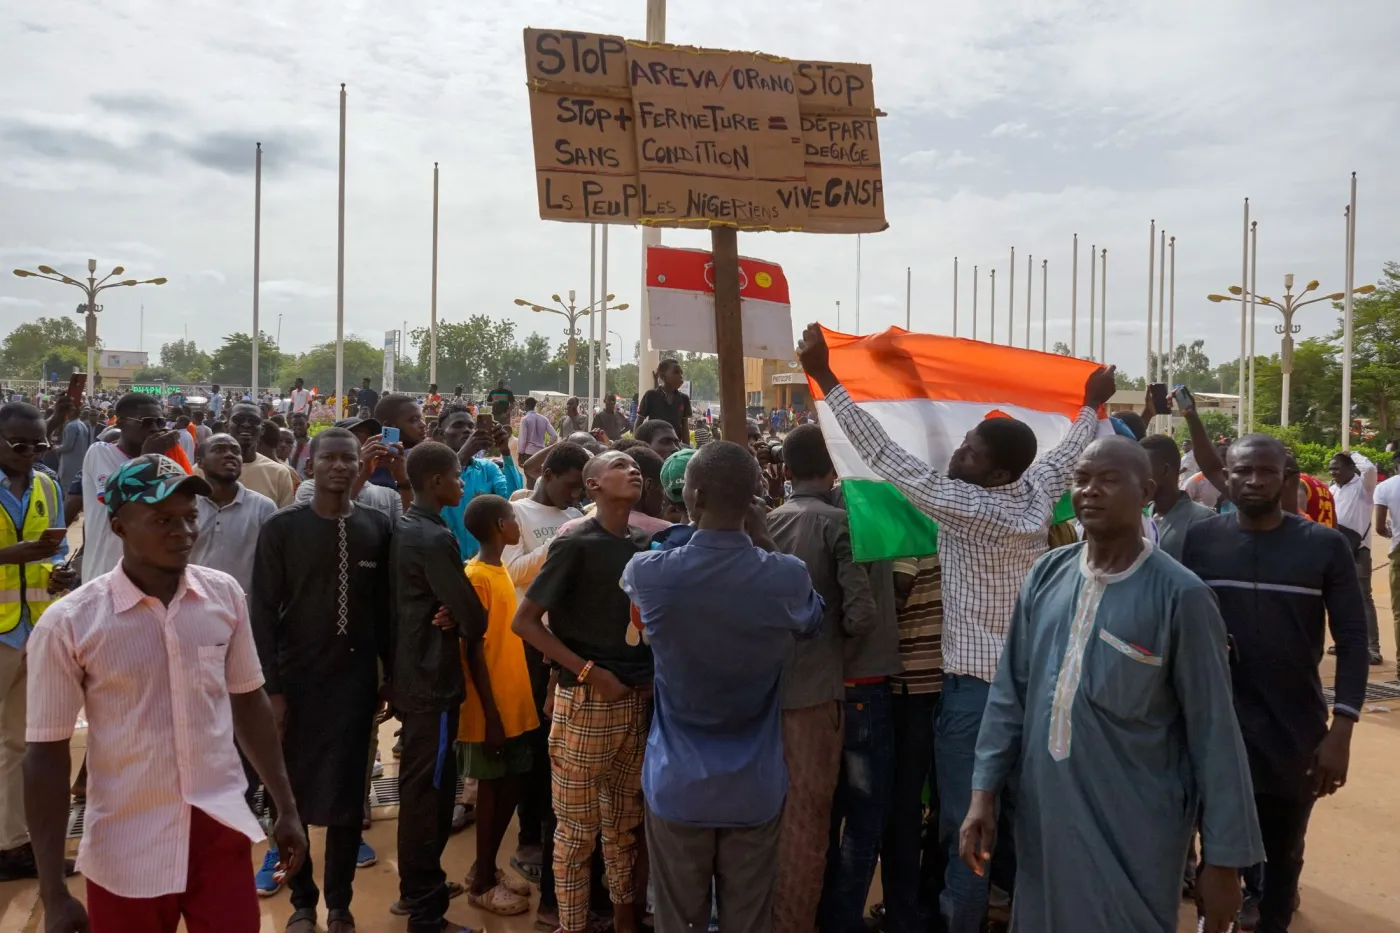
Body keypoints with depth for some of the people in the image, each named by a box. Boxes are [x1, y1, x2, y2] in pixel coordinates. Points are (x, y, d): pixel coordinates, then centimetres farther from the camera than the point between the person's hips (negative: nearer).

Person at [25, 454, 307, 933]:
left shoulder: (224, 595, -3)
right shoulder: (69, 623, -12)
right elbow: (46, 754, -7)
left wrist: (286, 807, 10)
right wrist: (53, 893, -6)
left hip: (222, 831, 2)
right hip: (126, 852, -2)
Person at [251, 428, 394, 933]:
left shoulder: (376, 528, 1)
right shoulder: (281, 528, -4)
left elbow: (385, 607, 6)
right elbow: (263, 611, -5)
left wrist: (392, 674, 6)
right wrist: (271, 688, -8)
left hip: (355, 679, 1)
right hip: (296, 679, -1)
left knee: (348, 793, 6)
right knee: (292, 792, 8)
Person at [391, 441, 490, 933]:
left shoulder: (402, 529, 8)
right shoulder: (436, 538, -20)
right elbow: (475, 617, -19)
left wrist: (450, 618, -7)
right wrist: (462, 626, 2)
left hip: (411, 672, 10)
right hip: (433, 680, -10)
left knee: (420, 786, 20)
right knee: (427, 791, -1)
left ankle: (418, 886, 35)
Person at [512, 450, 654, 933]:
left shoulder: (646, 547, 5)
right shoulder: (576, 545, -11)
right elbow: (524, 621, -12)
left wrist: (654, 676, 0)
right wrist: (589, 671, -15)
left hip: (639, 700, 5)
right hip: (587, 702, -5)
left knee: (626, 819, 18)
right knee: (578, 827, 6)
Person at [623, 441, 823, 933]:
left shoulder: (650, 573, -16)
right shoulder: (787, 577, -14)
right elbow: (814, 623, 10)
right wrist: (763, 540, 8)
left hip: (678, 784, 0)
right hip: (754, 786, 1)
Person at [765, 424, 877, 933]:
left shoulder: (764, 523, 4)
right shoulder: (837, 521, -10)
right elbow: (862, 614, -17)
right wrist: (833, 629, 3)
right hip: (813, 687, -5)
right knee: (807, 815, 6)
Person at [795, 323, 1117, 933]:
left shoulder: (966, 505, -19)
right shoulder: (1038, 495, 0)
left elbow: (887, 458, -21)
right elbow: (1068, 452, 20)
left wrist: (824, 378, -19)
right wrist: (1092, 405, 40)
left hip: (975, 685, -8)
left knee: (965, 821, 3)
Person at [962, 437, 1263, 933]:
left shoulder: (1180, 595, -13)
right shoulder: (1047, 574, 0)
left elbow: (1213, 732, -10)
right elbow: (1011, 690, 6)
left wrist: (1223, 858, -7)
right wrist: (984, 790, 3)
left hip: (1134, 833, -5)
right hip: (1041, 818, 5)